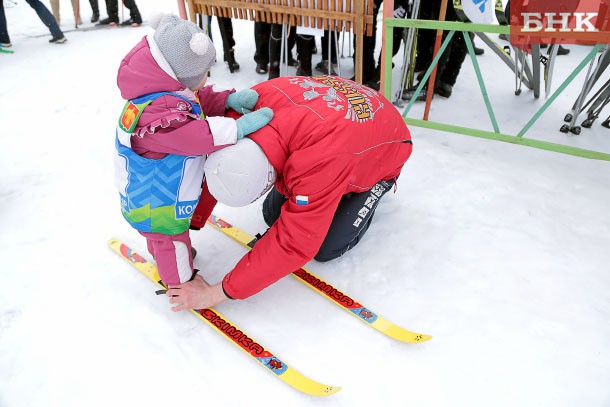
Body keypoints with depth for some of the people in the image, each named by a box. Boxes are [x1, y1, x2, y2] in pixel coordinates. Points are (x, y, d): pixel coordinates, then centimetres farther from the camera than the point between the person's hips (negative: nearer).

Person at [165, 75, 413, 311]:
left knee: (326, 249, -11)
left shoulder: (319, 162, -47)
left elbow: (292, 245, -39)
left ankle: (378, 186, 12)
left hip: (381, 154, -5)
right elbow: (211, 165, -14)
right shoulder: (254, 102, -31)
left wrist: (219, 292, -32)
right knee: (272, 215, 1)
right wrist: (190, 223, -14)